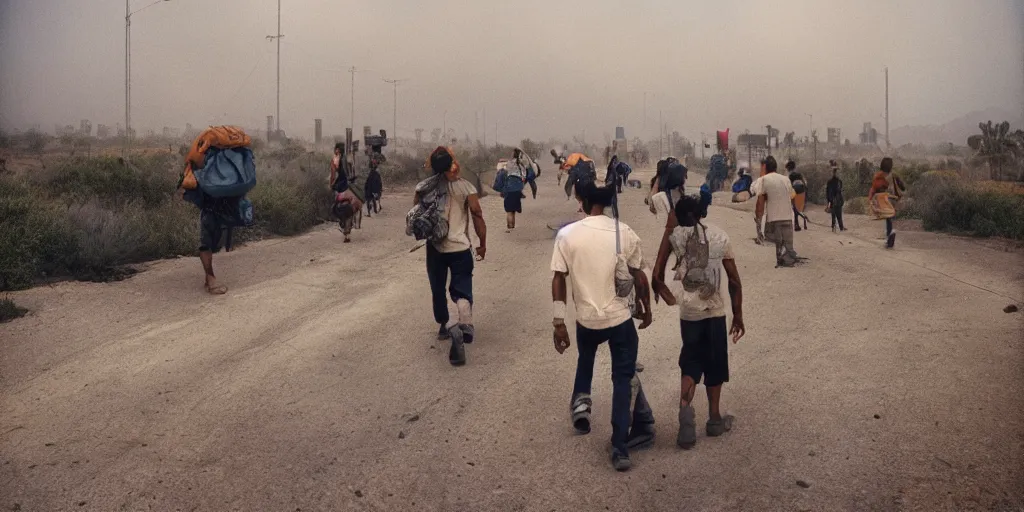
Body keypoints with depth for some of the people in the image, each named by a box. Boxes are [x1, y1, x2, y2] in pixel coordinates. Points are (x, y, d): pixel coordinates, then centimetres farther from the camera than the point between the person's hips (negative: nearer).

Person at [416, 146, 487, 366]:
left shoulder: (423, 188, -1)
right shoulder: (465, 187, -7)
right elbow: (477, 216, -9)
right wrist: (483, 244, 1)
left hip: (434, 247, 3)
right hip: (460, 247, -2)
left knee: (438, 290, 20)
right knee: (462, 290, -3)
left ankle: (443, 327, 36)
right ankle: (464, 326, -29)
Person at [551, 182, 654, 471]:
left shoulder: (567, 235, -8)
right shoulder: (625, 233, -7)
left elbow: (558, 279, -8)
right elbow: (639, 277, 0)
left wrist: (559, 322, -1)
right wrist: (646, 309, 17)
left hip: (587, 319, 1)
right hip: (620, 318, -1)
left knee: (586, 359, 35)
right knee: (623, 379, 8)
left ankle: (581, 401, 21)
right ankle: (620, 449, 6)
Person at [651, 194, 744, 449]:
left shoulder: (673, 235, -1)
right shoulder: (720, 235, 2)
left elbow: (656, 277, -4)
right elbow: (734, 281, 3)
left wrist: (667, 297, 15)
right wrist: (738, 315, 12)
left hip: (688, 311, 0)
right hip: (715, 310, 1)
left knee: (691, 362, 13)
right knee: (714, 363, 16)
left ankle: (685, 409, -11)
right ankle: (714, 419, 26)